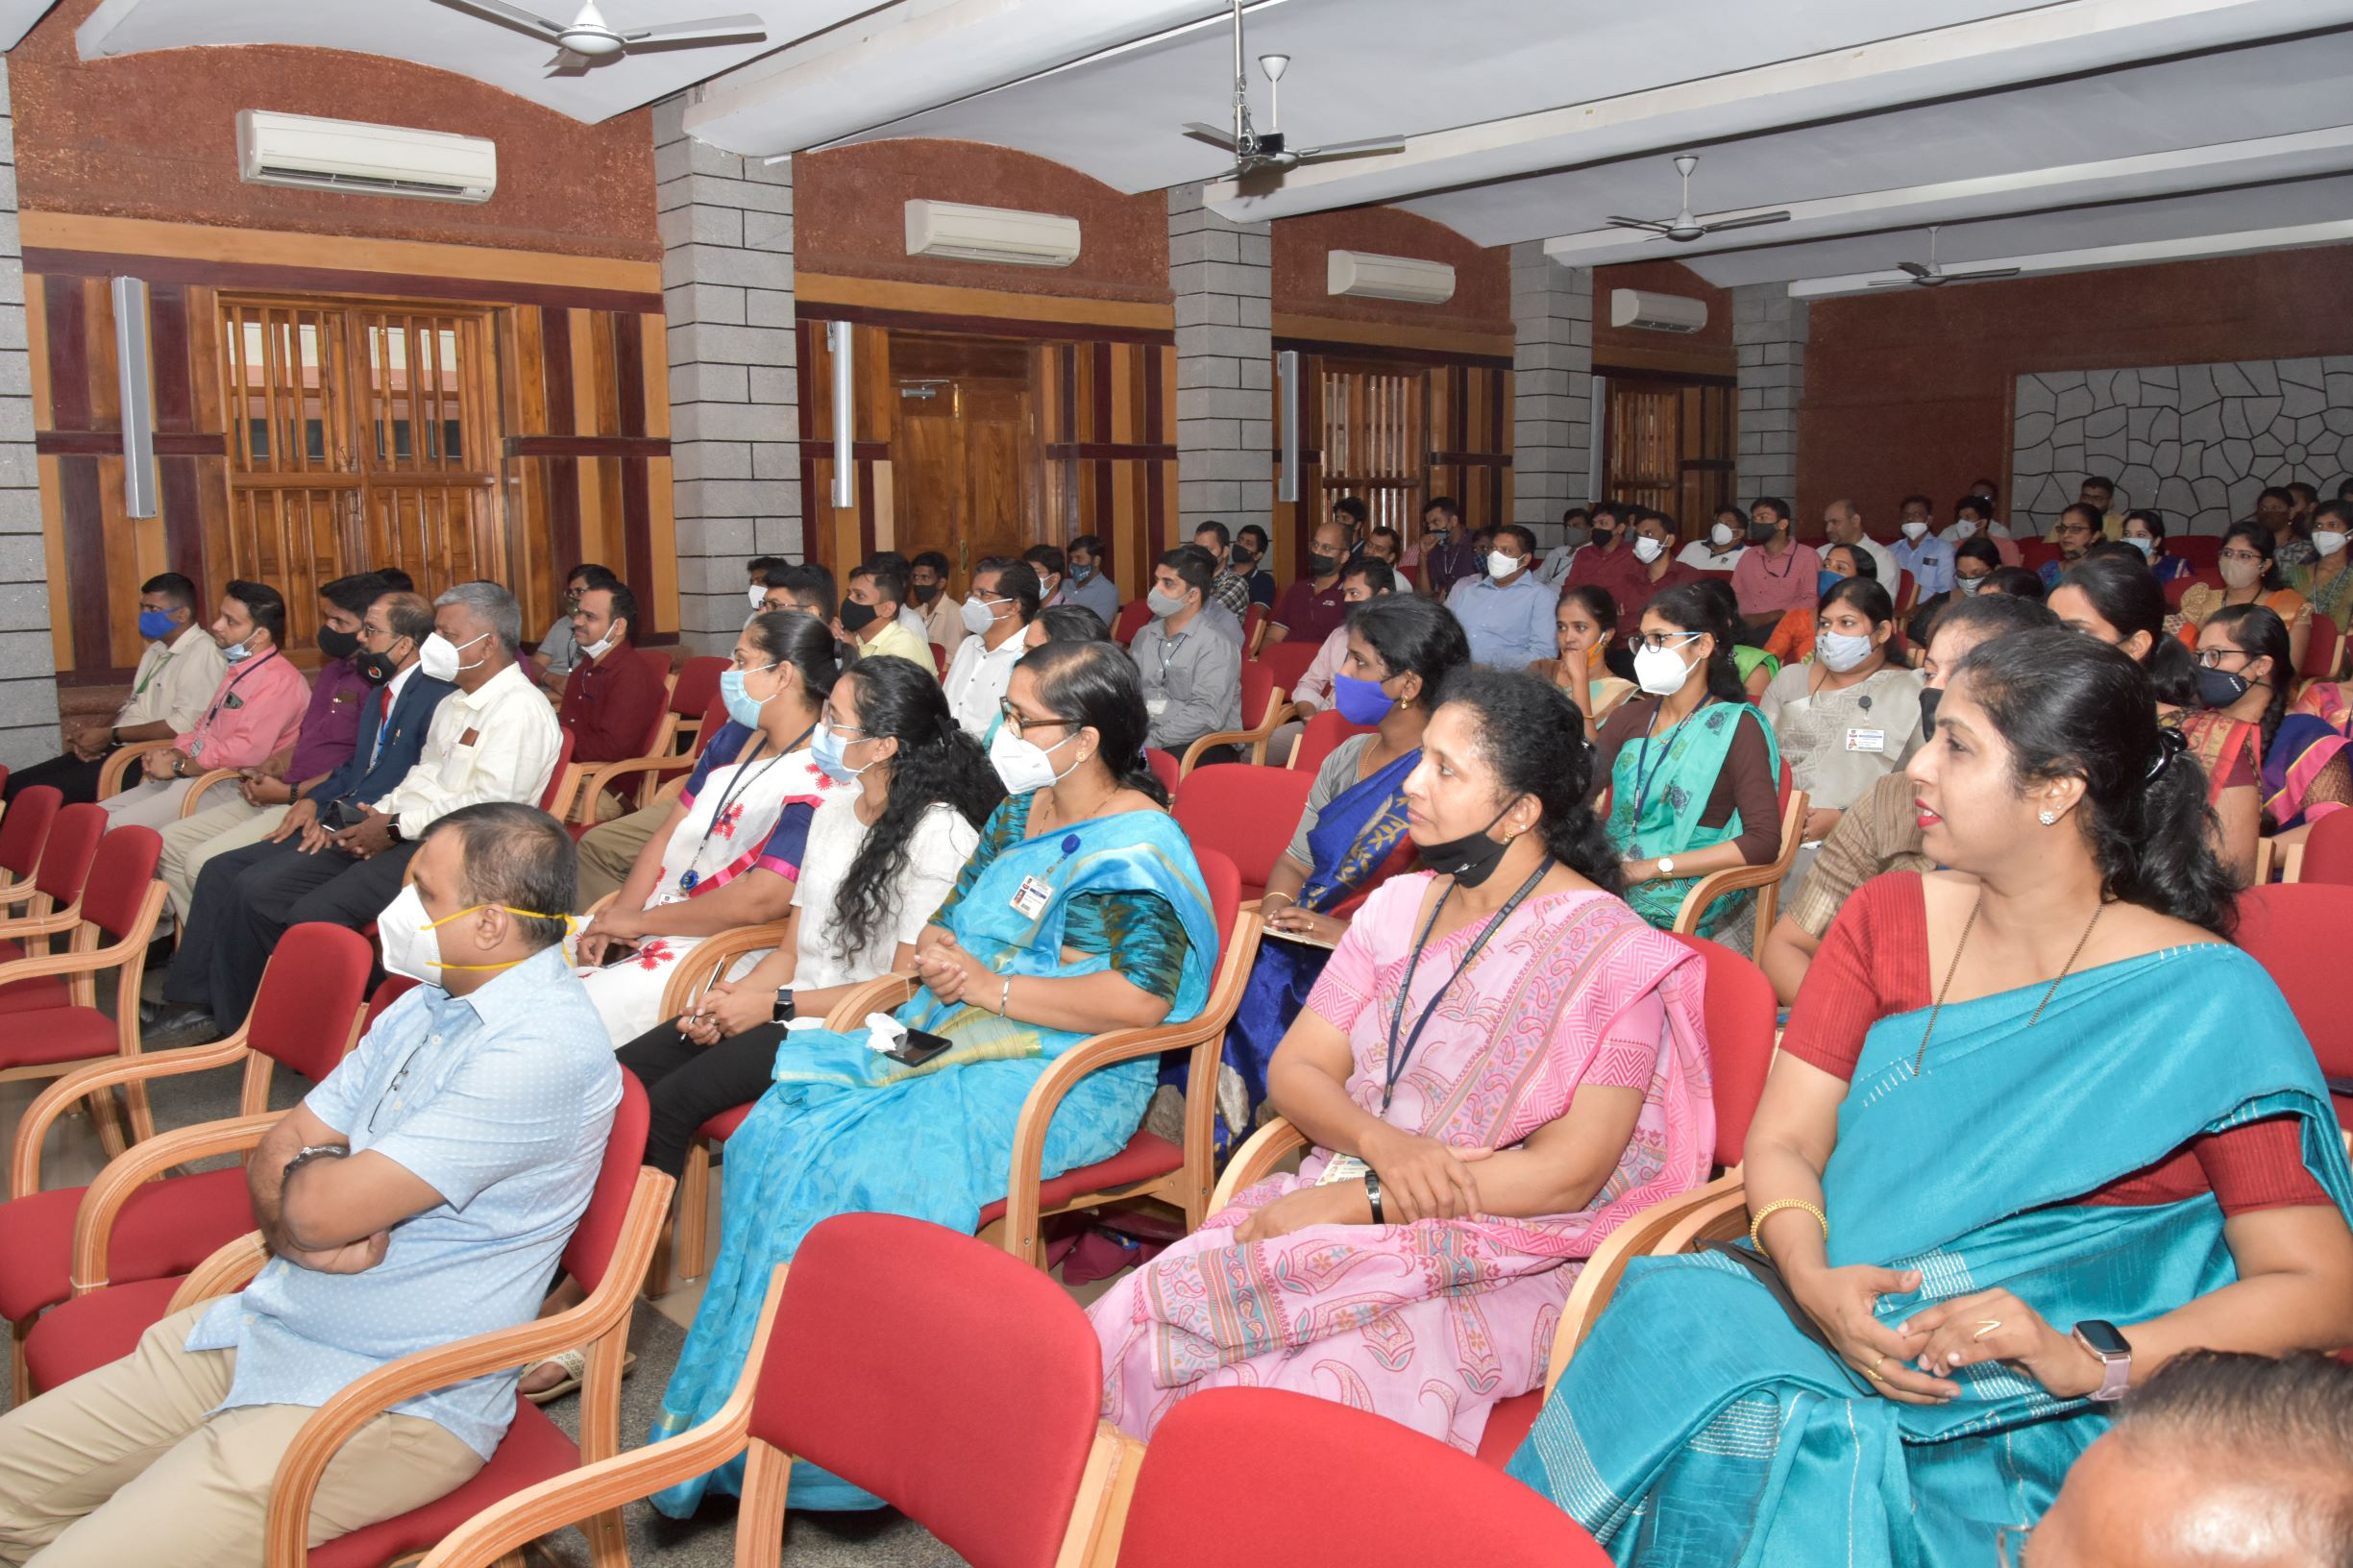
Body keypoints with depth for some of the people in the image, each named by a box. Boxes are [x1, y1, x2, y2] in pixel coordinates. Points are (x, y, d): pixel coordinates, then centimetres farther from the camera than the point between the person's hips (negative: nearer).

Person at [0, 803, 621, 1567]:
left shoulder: (544, 1050, -24)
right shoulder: (427, 1006, 8)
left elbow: (324, 1208, -24)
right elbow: (274, 1161, 10)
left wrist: (304, 1173, -1)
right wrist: (300, 1229, -12)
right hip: (261, 1326, 9)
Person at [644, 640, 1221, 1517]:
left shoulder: (1135, 849, -13)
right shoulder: (1021, 813, 15)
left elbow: (1140, 997, -24)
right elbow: (947, 919, 23)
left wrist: (988, 984, -19)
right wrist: (937, 953, -1)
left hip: (1055, 1083, -9)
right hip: (950, 1043, 9)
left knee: (845, 1171, -26)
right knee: (774, 1131, -10)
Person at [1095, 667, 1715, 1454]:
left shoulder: (1607, 953, -7)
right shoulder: (1399, 907, 12)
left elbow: (1566, 1174, -14)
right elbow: (1296, 1069, 8)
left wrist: (1355, 1199, -16)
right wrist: (1382, 1145, -15)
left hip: (1504, 1260, -5)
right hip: (1342, 1199, 5)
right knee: (1135, 1323, -20)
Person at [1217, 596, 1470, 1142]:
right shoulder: (1347, 757, 16)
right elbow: (1296, 860, 20)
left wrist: (1350, 931, -20)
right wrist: (1276, 908, -1)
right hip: (1306, 944, 7)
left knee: (1262, 991, -27)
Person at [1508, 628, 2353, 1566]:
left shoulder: (2204, 997, -6)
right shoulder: (1890, 918, 8)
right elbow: (1782, 1143, 4)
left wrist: (2086, 1361, -21)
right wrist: (1815, 1284, -16)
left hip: (2043, 1416, -4)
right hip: (1849, 1307, 4)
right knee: (1673, 1309, -28)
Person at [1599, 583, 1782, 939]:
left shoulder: (1737, 726, -2)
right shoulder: (1630, 716, 15)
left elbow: (1764, 840, -12)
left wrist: (1654, 867, -16)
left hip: (1693, 887, -5)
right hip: (1615, 869, 5)